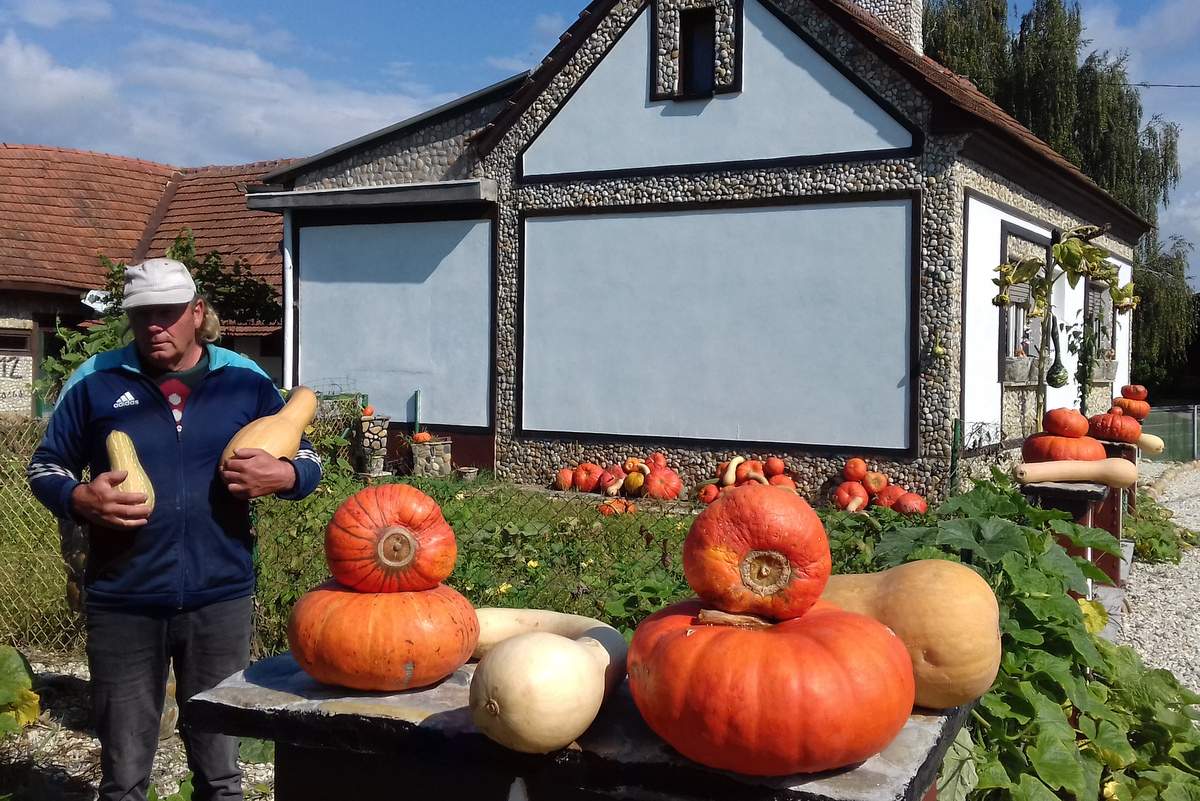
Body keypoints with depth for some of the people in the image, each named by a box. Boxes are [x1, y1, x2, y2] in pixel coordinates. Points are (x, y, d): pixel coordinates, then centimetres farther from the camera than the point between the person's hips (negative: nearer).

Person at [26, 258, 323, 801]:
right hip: (122, 602, 0)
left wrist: (280, 476, -15)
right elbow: (44, 467, 8)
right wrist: (80, 500, -14)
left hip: (220, 597, 1)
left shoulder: (246, 381, 3)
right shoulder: (96, 380, 1)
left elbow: (307, 462, 9)